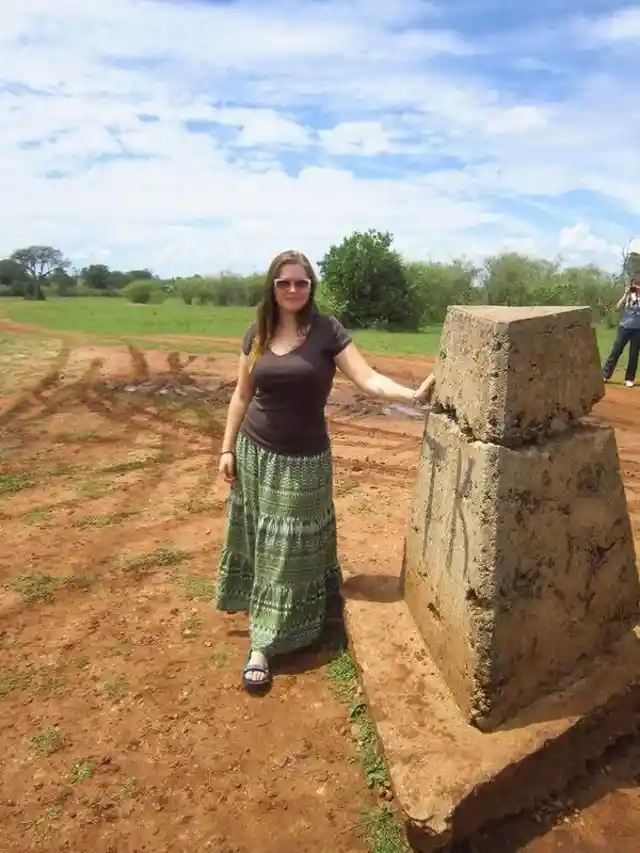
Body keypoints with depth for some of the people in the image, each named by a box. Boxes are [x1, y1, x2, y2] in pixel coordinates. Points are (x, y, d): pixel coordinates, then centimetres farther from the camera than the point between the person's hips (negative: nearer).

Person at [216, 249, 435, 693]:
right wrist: (227, 448, 5)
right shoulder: (257, 333, 1)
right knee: (256, 540, 14)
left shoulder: (327, 330, -9)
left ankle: (264, 645, 14)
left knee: (289, 550, 3)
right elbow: (242, 395, 7)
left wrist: (413, 394, -34)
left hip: (303, 461, -3)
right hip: (255, 453, 4)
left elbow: (368, 379, -17)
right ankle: (257, 627, 36)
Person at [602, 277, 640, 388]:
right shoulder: (627, 296, 5)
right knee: (615, 351, 1)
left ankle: (629, 379, 13)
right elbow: (618, 308, -5)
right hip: (624, 327, 1)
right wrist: (625, 295, -12)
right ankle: (605, 375, 6)